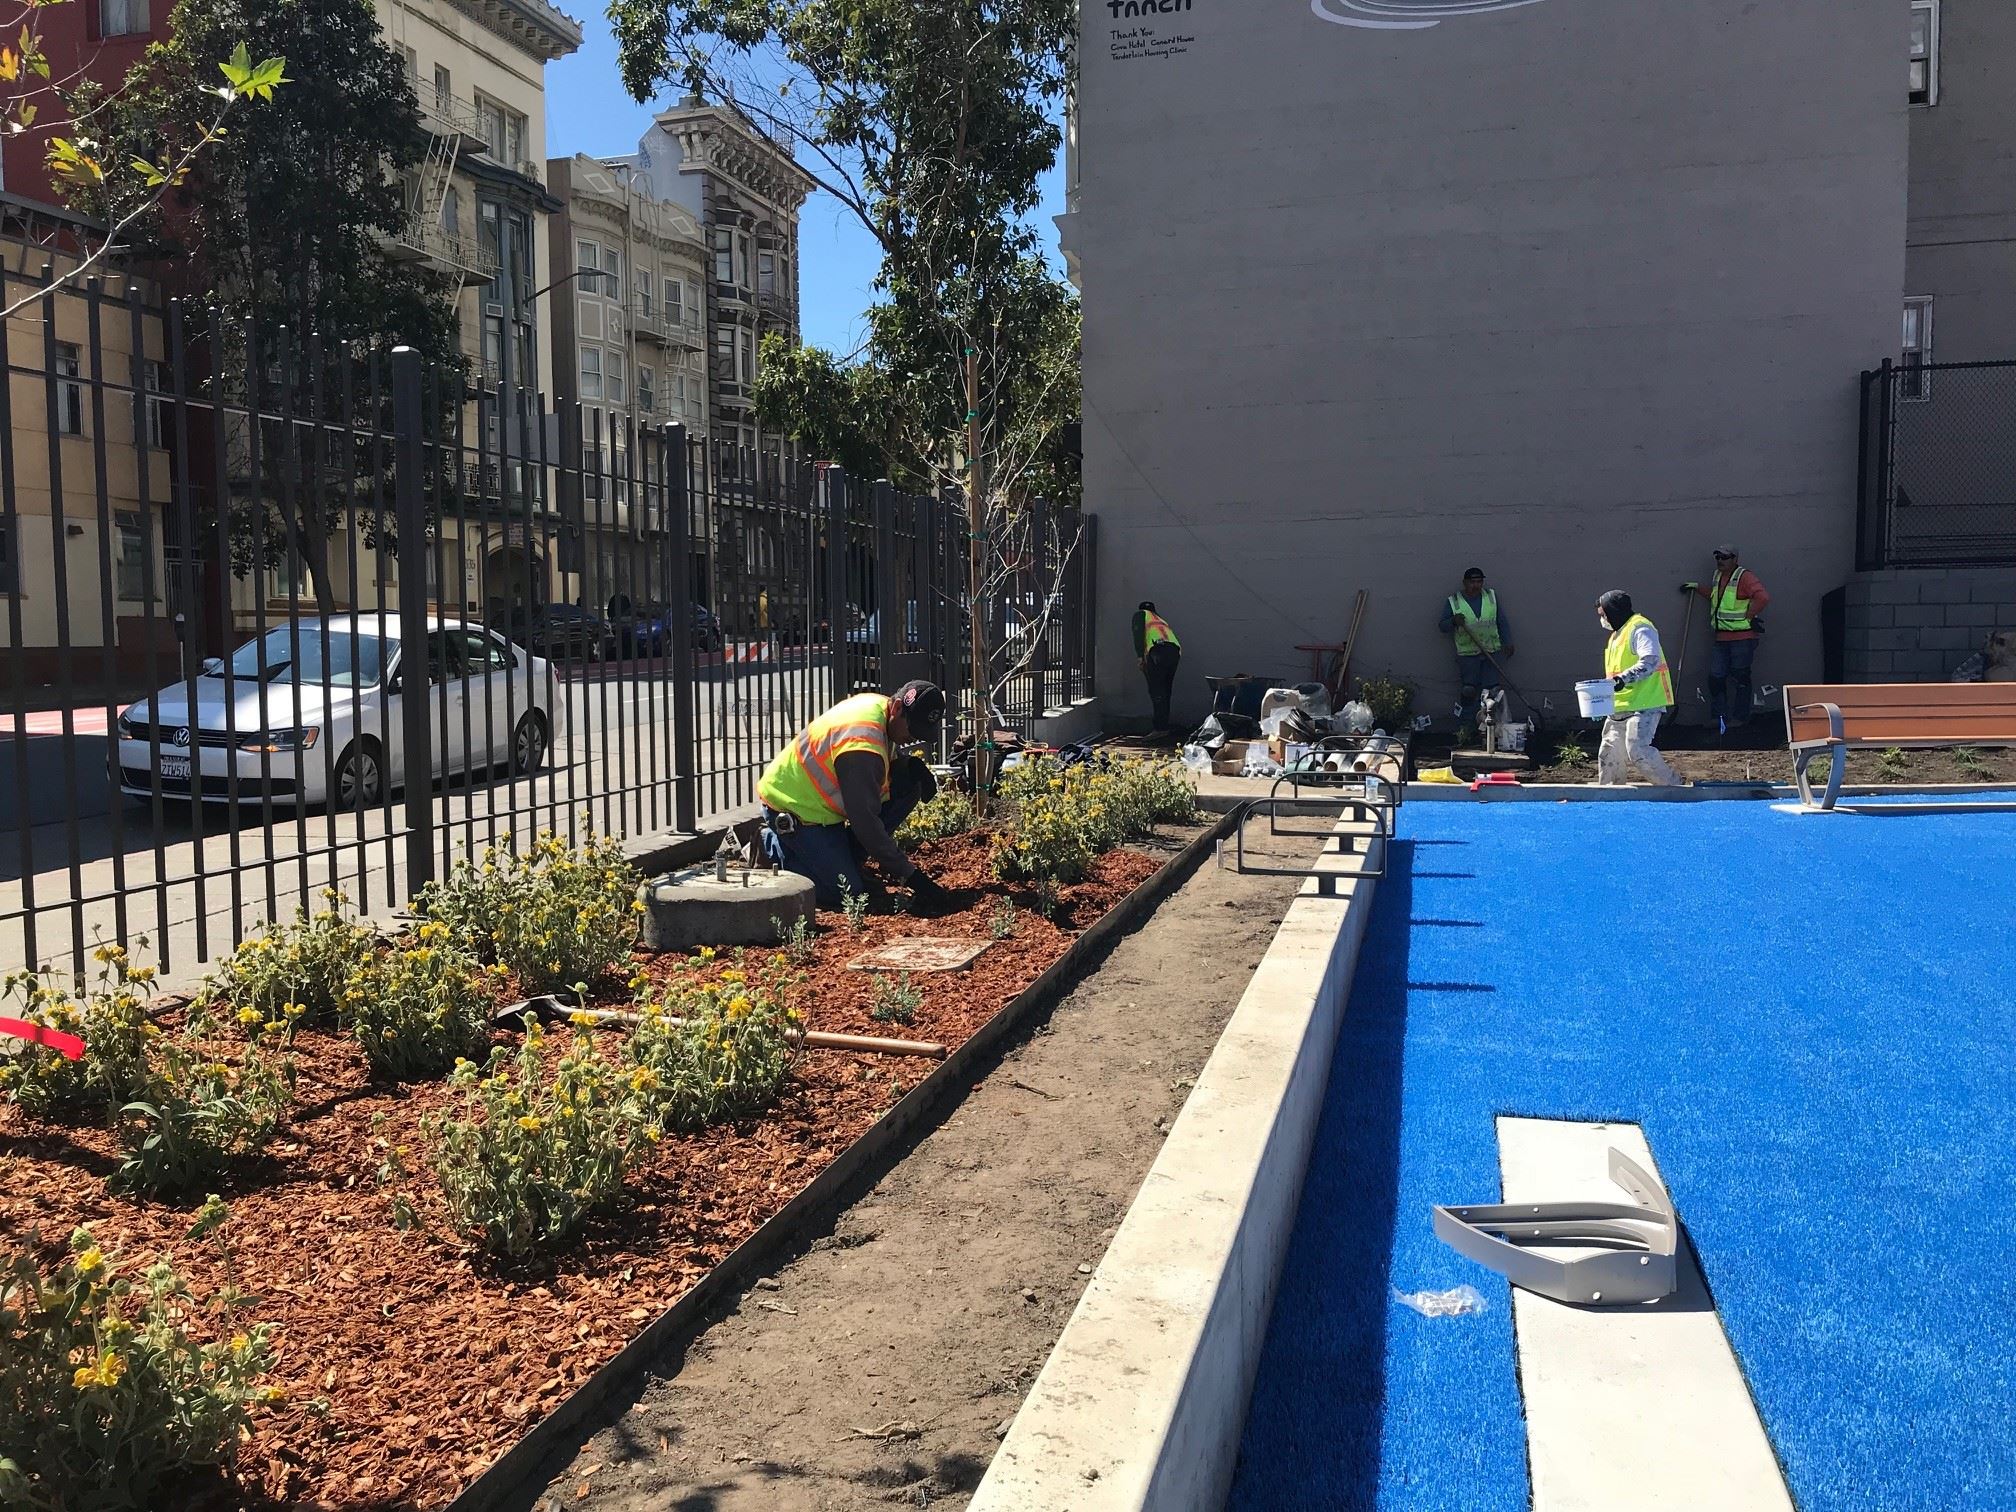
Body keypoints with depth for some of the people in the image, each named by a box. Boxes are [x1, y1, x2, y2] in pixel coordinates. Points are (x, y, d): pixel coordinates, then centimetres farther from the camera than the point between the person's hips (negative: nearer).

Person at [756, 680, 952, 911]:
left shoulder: (878, 703, -5)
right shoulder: (861, 745, -32)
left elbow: (890, 760, 16)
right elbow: (866, 822, -30)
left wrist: (911, 765, -9)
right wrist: (910, 875, -27)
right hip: (791, 808, -9)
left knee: (908, 787, -4)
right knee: (845, 891, -17)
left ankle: (842, 859, 5)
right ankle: (772, 846, 3)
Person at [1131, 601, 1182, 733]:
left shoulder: (1140, 614, 21)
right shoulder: (1161, 621, 39)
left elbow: (1138, 633, 3)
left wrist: (1139, 656, -6)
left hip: (1157, 650, -6)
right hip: (1175, 651, 6)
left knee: (1156, 691, -8)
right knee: (1165, 691, 13)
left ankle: (1160, 728, -15)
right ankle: (1164, 726, 13)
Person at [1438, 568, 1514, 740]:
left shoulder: (1491, 596, 8)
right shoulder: (1453, 601, 1)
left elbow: (1502, 621, 14)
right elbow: (1443, 627, 2)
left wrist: (1508, 642, 6)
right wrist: (1454, 621, -18)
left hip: (1492, 653, 2)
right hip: (1467, 654, -2)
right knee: (1469, 692, -8)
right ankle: (1464, 730, 1)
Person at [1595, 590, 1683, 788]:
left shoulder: (1640, 629, -10)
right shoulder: (1616, 635, 22)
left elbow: (1650, 662, -24)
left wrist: (1623, 678, -32)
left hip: (1644, 705, -10)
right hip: (1619, 708, 10)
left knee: (1637, 749, -20)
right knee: (1609, 753, 7)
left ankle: (1673, 785, -6)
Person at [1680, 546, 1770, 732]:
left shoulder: (1744, 577, -11)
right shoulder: (1717, 577, 15)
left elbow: (1762, 598, -22)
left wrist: (1748, 617, -14)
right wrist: (1696, 587, 22)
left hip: (1742, 637, -8)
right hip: (1722, 638, 8)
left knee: (1740, 678, 0)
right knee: (1715, 677, 4)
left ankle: (1740, 717, 7)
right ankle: (1719, 717, 12)